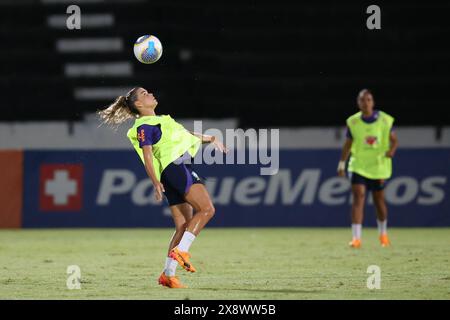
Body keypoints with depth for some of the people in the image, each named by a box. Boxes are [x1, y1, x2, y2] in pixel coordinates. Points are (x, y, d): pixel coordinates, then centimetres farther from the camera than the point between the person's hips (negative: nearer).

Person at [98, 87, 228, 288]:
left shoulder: (160, 120, 26)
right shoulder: (144, 126, -3)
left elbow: (184, 134, 38)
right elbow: (147, 155, -12)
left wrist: (209, 139, 41)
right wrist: (156, 183, -22)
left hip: (179, 169, 10)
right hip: (175, 166, -10)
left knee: (183, 227, 6)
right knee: (207, 209, -18)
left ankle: (168, 275, 4)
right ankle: (181, 251, -23)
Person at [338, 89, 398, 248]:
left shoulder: (385, 120, -5)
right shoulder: (353, 122, -2)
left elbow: (394, 140, 3)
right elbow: (348, 145, 7)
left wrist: (391, 150, -19)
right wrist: (342, 163, 3)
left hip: (379, 166, 0)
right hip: (358, 166, 0)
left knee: (379, 199, 12)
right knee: (358, 196, -16)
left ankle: (383, 234, 36)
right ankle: (356, 238, -19)